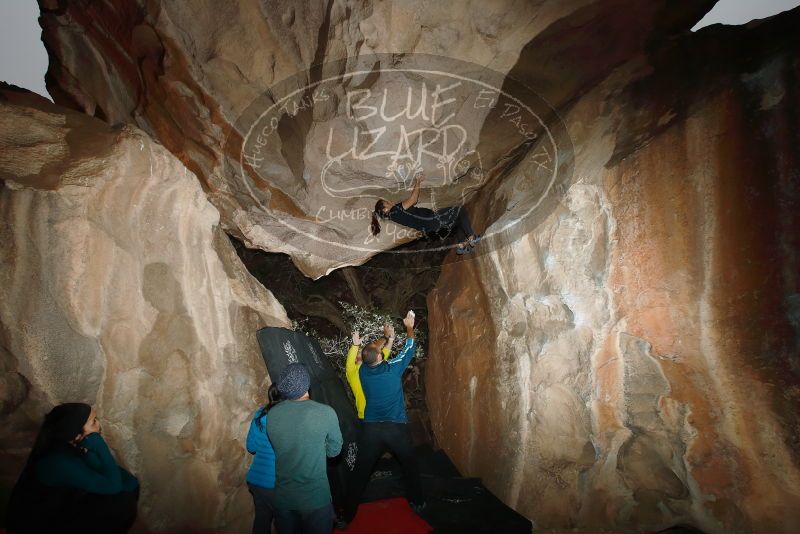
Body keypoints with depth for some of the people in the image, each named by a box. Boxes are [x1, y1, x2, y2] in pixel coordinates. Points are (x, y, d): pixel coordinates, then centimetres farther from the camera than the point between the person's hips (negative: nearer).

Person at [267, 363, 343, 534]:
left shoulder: (272, 414, -9)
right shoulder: (326, 413, -18)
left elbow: (278, 447, 4)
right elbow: (334, 450, -4)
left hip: (282, 497, 4)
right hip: (315, 498, -3)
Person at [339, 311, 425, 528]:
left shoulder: (363, 372, 1)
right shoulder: (392, 368, -8)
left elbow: (371, 351, 20)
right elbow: (409, 349, 7)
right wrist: (409, 327, 21)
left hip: (370, 429, 2)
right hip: (396, 427, -1)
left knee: (360, 473, 8)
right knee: (410, 466, 21)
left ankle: (347, 516, 13)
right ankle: (417, 502, 33)